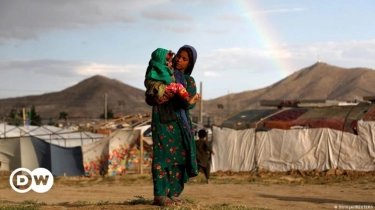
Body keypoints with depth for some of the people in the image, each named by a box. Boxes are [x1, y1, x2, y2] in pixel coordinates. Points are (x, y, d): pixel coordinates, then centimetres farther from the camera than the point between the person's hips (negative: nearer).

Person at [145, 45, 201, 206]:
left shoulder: (190, 81, 14)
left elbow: (190, 103, -4)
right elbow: (149, 98, 2)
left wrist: (175, 97, -23)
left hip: (181, 122, 4)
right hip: (162, 119, -4)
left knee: (179, 156, -1)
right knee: (164, 155, -13)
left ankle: (173, 194, 5)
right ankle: (160, 195, -16)